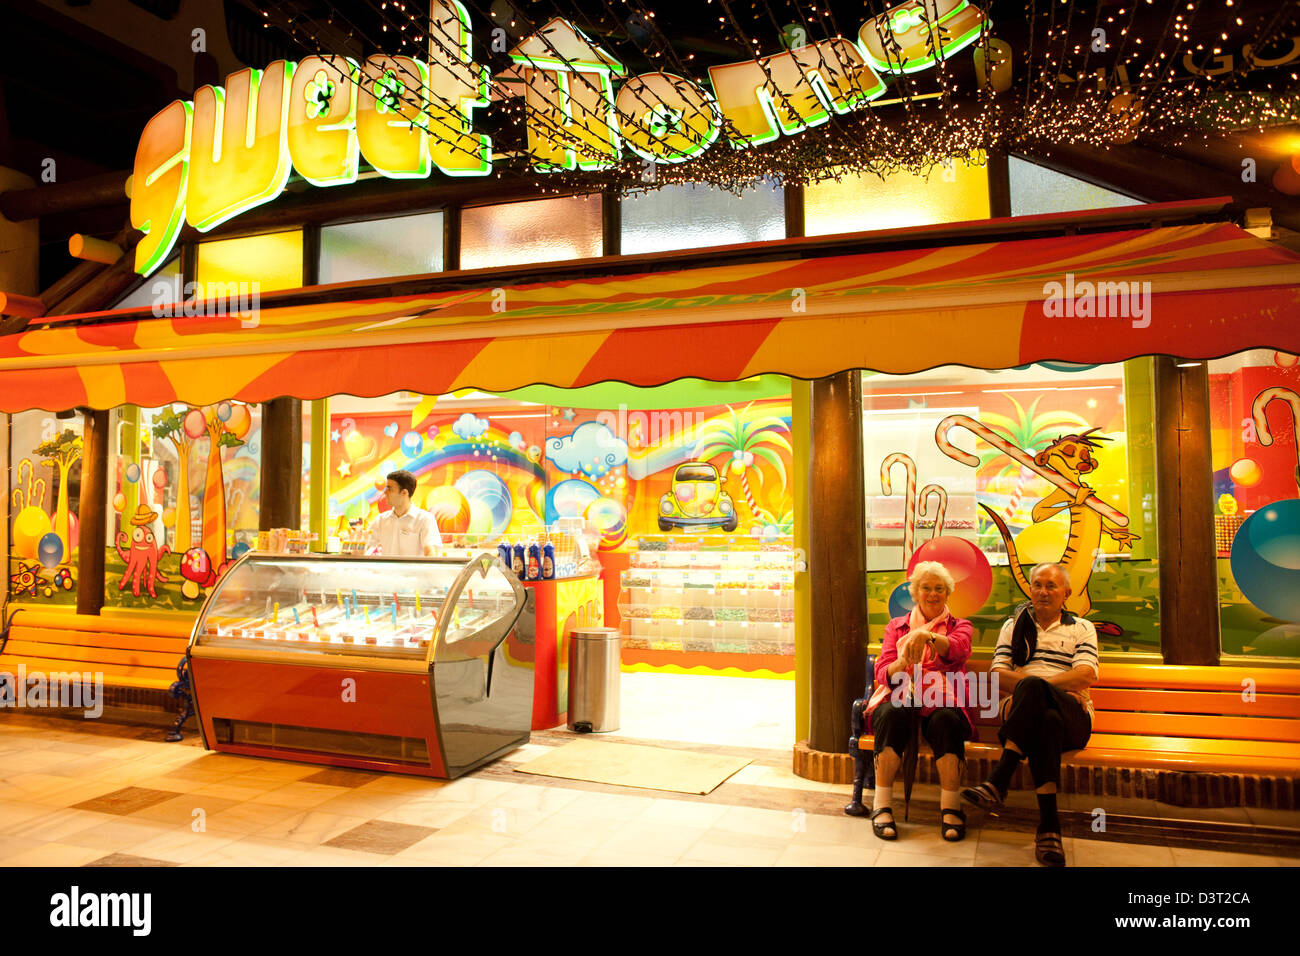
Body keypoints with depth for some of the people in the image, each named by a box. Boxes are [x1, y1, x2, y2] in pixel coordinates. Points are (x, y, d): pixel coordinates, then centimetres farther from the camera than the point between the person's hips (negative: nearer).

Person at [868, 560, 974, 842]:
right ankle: (882, 806, -29)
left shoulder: (959, 626, 16)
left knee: (947, 719, -35)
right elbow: (883, 675, 5)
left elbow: (957, 649, -11)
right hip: (900, 699, 1)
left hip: (941, 704, 0)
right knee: (893, 713, -34)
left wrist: (927, 636, -32)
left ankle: (951, 808, -25)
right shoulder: (896, 627, 19)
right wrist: (905, 660, -17)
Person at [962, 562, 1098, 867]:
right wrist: (1033, 688, -11)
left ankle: (999, 781, -41)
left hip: (1072, 718, -1)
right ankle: (1048, 826, -40)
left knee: (1032, 688, -38)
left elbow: (1086, 675, -3)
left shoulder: (1082, 628, 18)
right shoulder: (1014, 625, 23)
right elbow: (998, 675, 8)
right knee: (1047, 720, -38)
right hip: (1021, 713, 1)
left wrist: (1028, 683, -13)